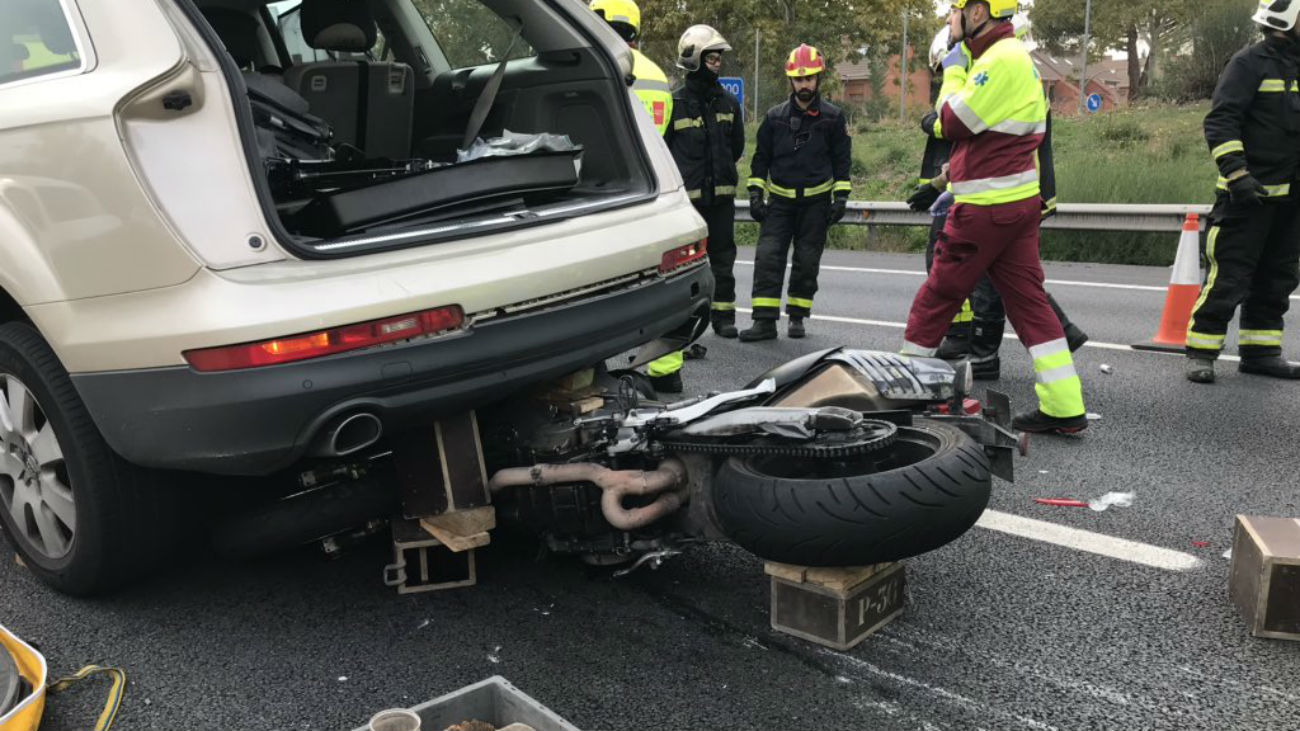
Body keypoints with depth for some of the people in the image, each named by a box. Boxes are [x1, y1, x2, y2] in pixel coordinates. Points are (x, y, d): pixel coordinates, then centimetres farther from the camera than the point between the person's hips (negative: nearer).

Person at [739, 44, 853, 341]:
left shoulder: (833, 117, 3)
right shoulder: (775, 116, 6)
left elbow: (842, 160, 6)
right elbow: (760, 158, 11)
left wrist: (840, 197, -1)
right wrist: (755, 193, 2)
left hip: (816, 202, -1)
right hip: (780, 200, 1)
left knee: (807, 261, 3)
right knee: (768, 256, -10)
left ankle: (797, 317, 16)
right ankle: (765, 320, -9)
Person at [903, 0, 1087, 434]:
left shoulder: (1000, 59, -14)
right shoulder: (1011, 54, 18)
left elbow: (954, 123, -13)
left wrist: (953, 73, -1)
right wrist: (956, 178, 15)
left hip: (987, 207, -9)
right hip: (1018, 201, 9)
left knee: (937, 297, 2)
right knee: (1028, 301, 6)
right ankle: (1064, 407, 5)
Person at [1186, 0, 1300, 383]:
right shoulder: (1251, 63, -9)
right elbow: (1220, 121, -15)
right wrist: (1236, 173, -23)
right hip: (1248, 193, -8)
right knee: (1229, 275, -8)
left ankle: (1260, 352, 20)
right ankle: (1200, 352, 0)